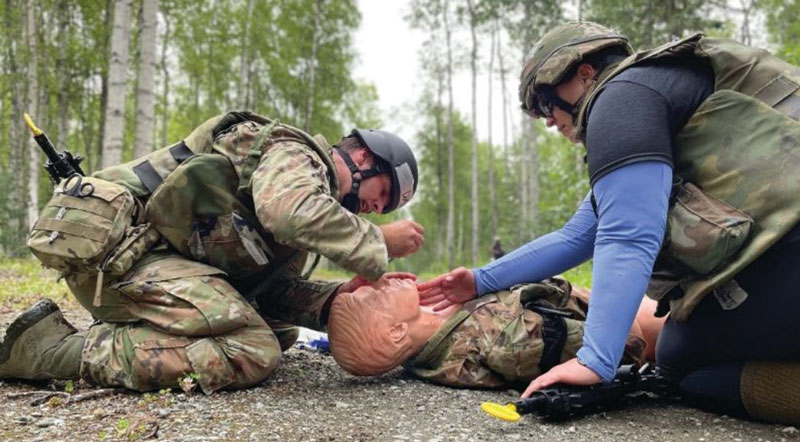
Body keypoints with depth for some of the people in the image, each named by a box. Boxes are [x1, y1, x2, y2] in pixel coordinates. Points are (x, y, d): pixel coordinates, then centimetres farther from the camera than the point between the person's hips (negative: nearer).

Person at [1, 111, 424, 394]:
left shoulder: (311, 189, 21)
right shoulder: (296, 155, -8)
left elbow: (274, 288, 13)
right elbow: (288, 211, -33)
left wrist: (341, 296, -3)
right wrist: (378, 243, -19)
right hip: (114, 243, -10)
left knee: (276, 333, 11)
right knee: (252, 354, -23)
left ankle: (117, 333, 8)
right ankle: (54, 347, -15)